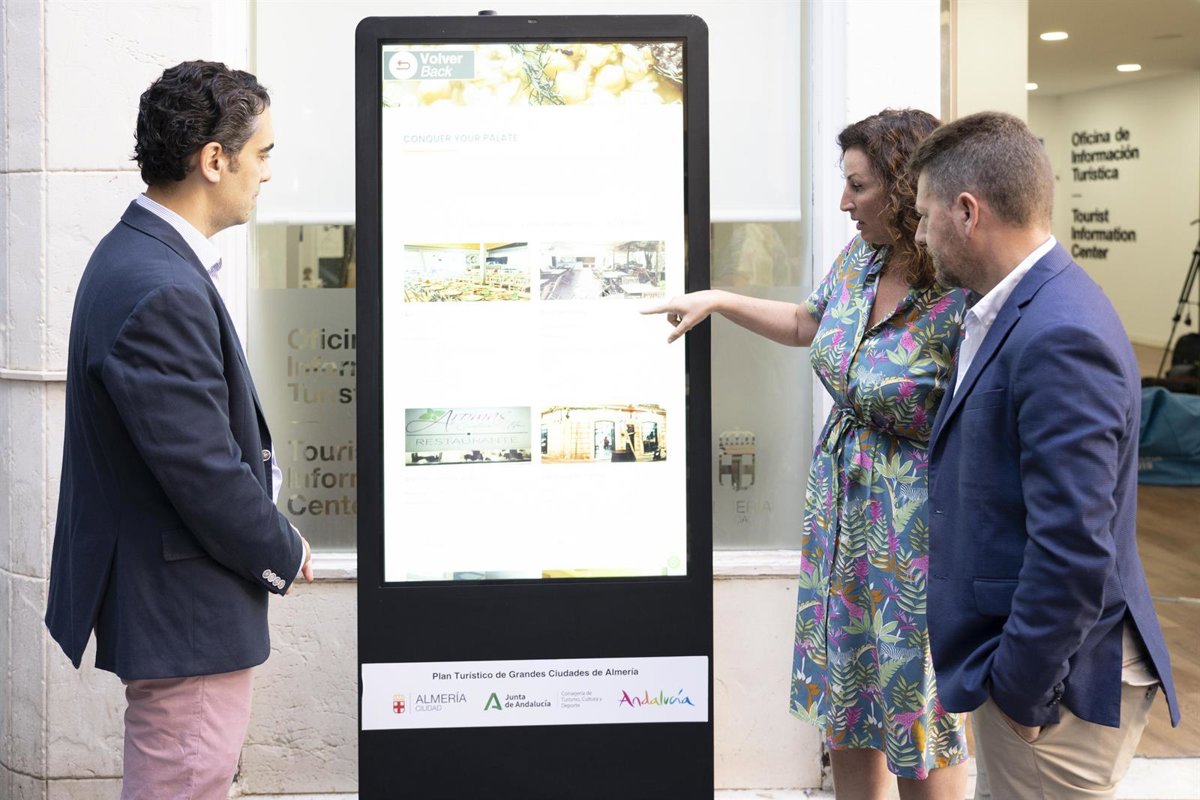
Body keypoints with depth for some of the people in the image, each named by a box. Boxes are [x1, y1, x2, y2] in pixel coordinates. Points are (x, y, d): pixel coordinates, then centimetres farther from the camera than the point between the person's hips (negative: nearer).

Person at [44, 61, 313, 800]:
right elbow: (206, 475, -25)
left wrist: (270, 538, 9)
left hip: (166, 595, 11)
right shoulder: (161, 292, -26)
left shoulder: (140, 255, 8)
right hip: (186, 621, -11)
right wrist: (285, 554, -9)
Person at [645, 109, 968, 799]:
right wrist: (718, 300, 19)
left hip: (913, 524, -8)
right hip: (839, 506, 8)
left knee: (919, 715, 7)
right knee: (843, 698, 19)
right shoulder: (858, 259, 1)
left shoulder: (959, 302, -24)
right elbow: (806, 323, 22)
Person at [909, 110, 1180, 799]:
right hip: (1022, 653, 9)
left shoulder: (1059, 337, -24)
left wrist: (1022, 688, -18)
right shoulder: (1022, 310, 7)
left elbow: (1074, 549, -26)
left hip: (1053, 671, -9)